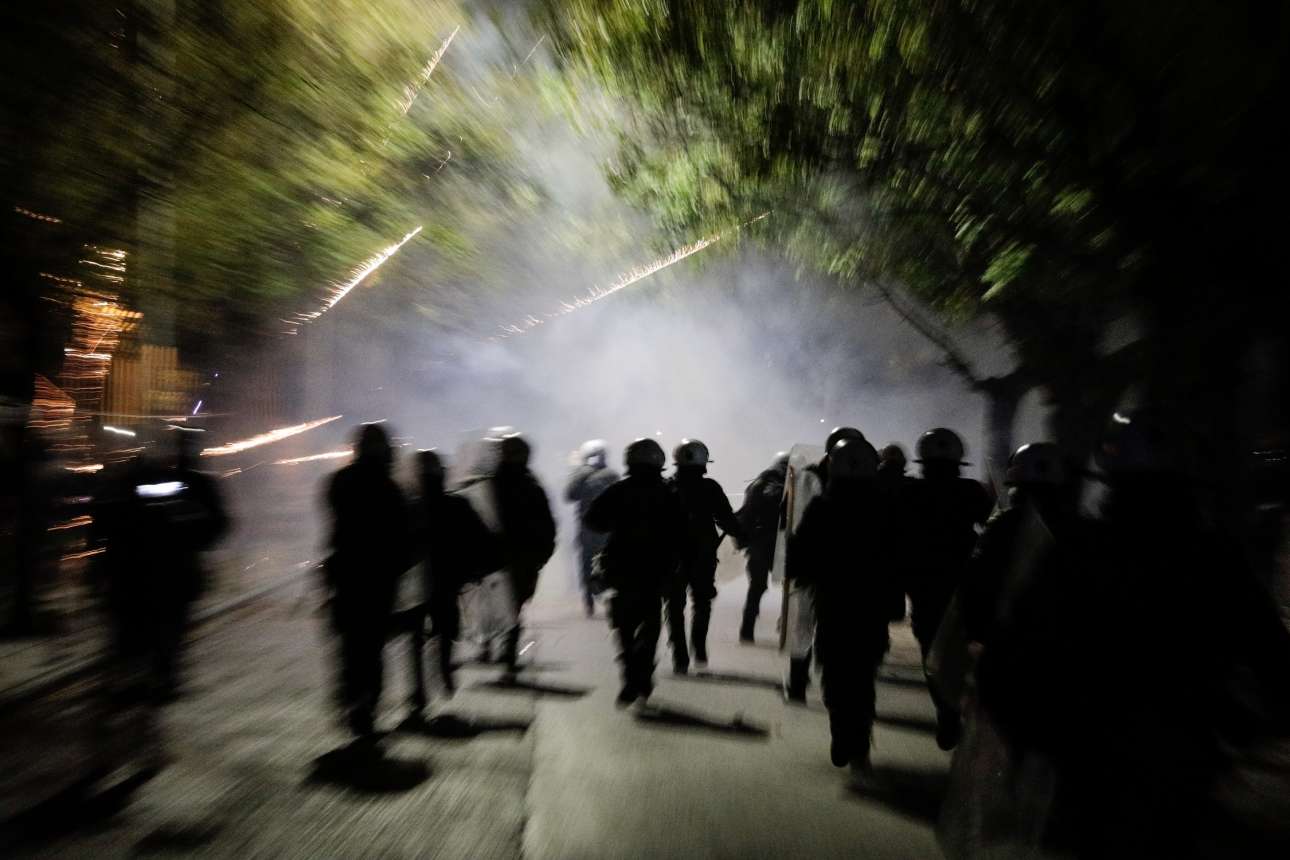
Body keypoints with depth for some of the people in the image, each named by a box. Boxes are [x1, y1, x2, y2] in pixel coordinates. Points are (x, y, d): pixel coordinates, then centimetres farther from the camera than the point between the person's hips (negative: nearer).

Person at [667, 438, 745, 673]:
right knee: (701, 601, 20)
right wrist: (740, 535, 14)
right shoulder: (710, 488, -8)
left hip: (672, 556, 0)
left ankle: (680, 657, 6)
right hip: (703, 557, 0)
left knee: (675, 605, 10)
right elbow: (726, 518, -4)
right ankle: (699, 648, 14)